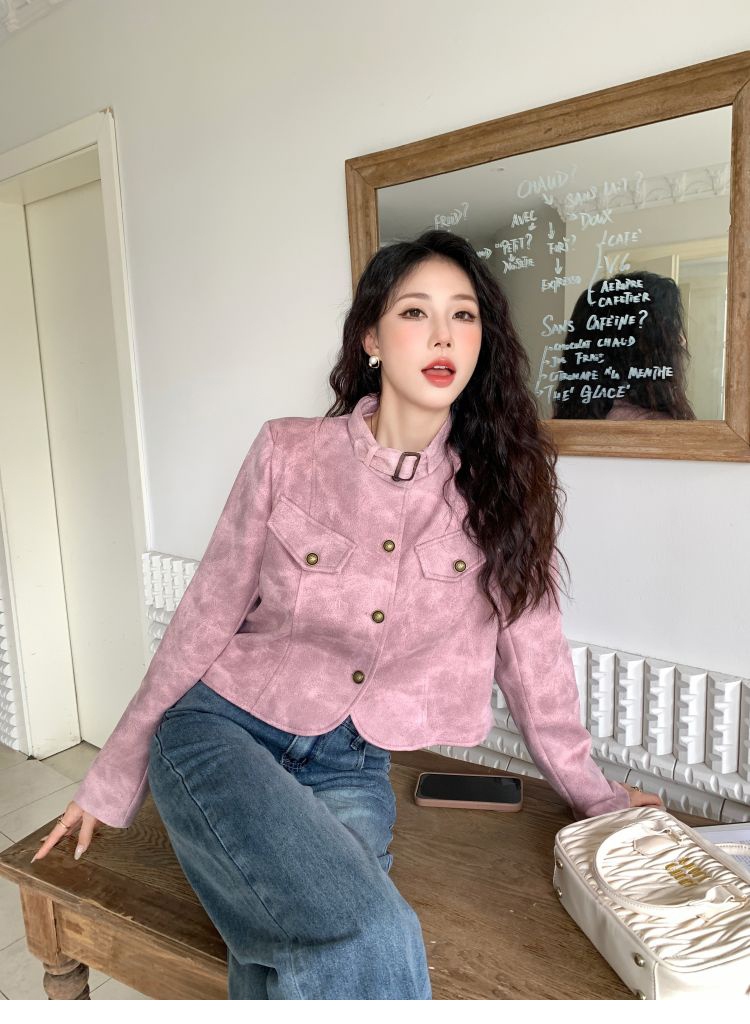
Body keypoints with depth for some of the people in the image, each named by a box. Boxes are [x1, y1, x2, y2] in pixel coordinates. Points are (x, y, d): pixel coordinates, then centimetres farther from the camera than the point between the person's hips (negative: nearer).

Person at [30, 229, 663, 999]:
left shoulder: (500, 485, -3)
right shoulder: (287, 452, -7)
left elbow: (529, 643, 5)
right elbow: (206, 617, 0)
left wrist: (594, 793, 13)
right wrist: (113, 779, 7)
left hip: (349, 769, 2)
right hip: (221, 730, -2)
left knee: (286, 974, -22)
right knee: (374, 942, -26)